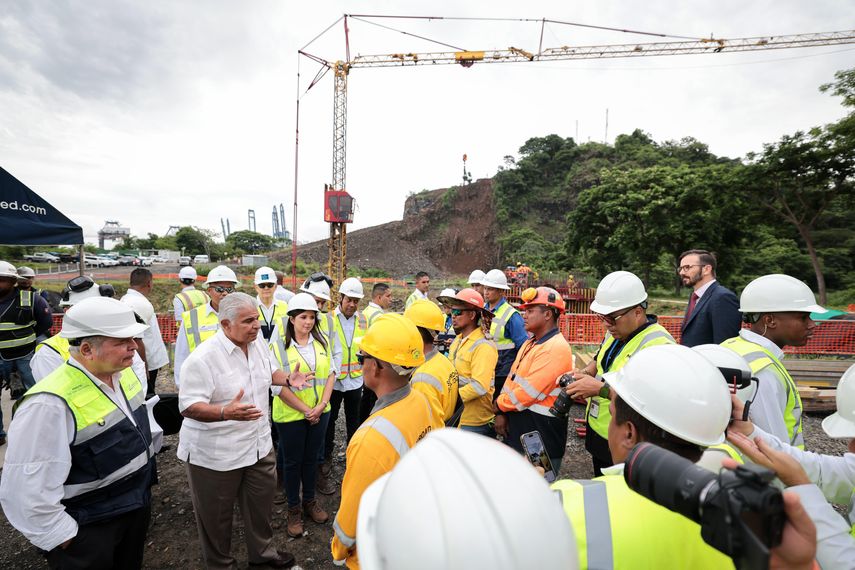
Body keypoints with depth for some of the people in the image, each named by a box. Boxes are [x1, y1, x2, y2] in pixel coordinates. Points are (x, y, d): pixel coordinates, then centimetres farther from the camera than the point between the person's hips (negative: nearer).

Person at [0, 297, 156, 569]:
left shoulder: (125, 371, -7)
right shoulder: (51, 404, -31)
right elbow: (26, 491, -26)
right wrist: (65, 539, -16)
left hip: (138, 506, 7)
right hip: (89, 534, -7)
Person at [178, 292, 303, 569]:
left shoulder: (259, 344, -2)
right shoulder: (203, 357, -25)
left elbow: (271, 370, 15)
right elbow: (189, 407, -24)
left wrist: (288, 379, -6)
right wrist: (226, 413, -41)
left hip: (259, 444, 7)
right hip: (215, 454, -6)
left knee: (262, 503, 22)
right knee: (217, 516, 15)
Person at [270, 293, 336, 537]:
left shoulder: (322, 341, 1)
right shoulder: (279, 346, -12)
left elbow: (331, 373, 2)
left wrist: (322, 405, -9)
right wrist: (306, 410, -15)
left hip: (320, 413, 4)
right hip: (291, 415, -3)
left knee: (311, 458, 19)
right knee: (292, 462, 13)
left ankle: (309, 501, 39)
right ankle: (293, 509, 32)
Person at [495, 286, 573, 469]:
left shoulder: (556, 348, -21)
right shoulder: (531, 343, 10)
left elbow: (528, 392, -24)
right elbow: (512, 379, 9)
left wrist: (499, 405, -9)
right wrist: (501, 413, -3)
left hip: (542, 437, -9)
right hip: (517, 427, 9)